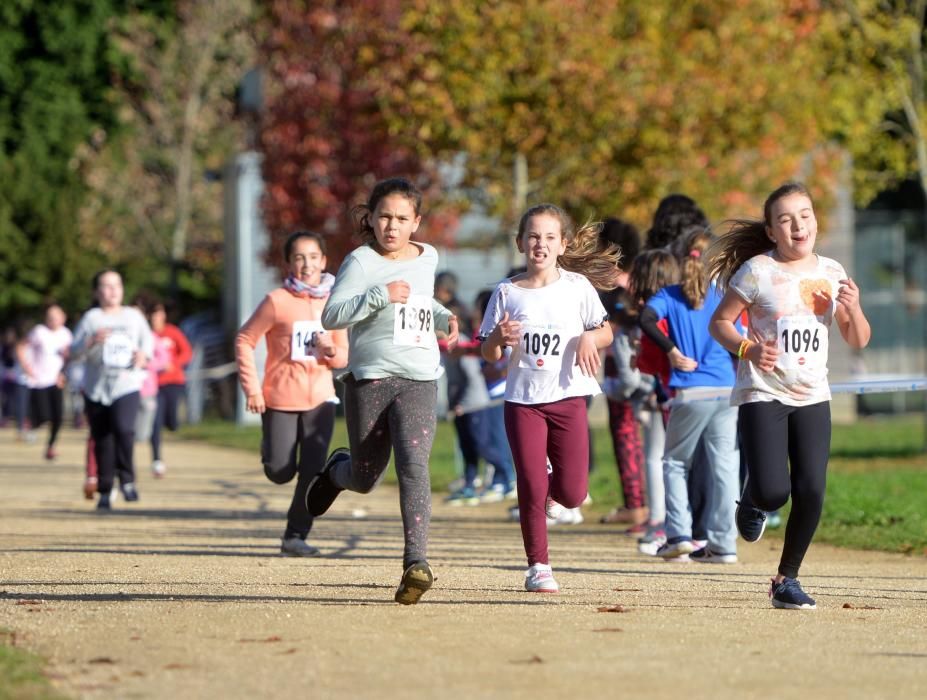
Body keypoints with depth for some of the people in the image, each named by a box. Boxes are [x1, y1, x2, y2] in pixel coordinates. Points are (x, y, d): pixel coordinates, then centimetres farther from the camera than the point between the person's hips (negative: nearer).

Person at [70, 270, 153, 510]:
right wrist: (92, 340, -17)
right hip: (96, 388, 0)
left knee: (124, 428, -24)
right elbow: (75, 352, 0)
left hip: (126, 385, 0)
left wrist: (144, 354, -1)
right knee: (102, 441, 3)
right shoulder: (91, 318, 4)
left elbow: (148, 339, 20)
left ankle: (127, 479, -9)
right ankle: (105, 491, 14)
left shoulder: (134, 316, 10)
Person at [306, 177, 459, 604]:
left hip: (419, 382, 2)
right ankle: (336, 470, 48)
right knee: (365, 479, 9)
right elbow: (331, 316, -13)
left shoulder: (428, 258, 13)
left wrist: (444, 317, 16)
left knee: (413, 465, -20)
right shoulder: (361, 261, -4)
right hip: (369, 380, -2)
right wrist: (380, 296, -23)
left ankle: (416, 562, -27)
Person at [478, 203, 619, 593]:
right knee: (531, 488, -7)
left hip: (567, 397, 0)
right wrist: (498, 338, -18)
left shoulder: (577, 286, 3)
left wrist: (590, 338, -12)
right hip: (523, 400, 0)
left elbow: (606, 332, 10)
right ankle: (538, 566, 7)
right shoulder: (507, 293, 3)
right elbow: (489, 356, 5)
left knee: (573, 493, -3)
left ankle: (551, 492, 34)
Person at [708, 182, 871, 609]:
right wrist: (748, 349, -19)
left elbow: (858, 341, 12)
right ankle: (754, 501, 23)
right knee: (773, 491, -17)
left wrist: (852, 309, -9)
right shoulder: (756, 271, -6)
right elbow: (719, 322, -2)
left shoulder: (832, 273, 7)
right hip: (762, 395, -4)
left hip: (812, 397, 4)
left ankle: (787, 578, 12)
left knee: (811, 493, -7)